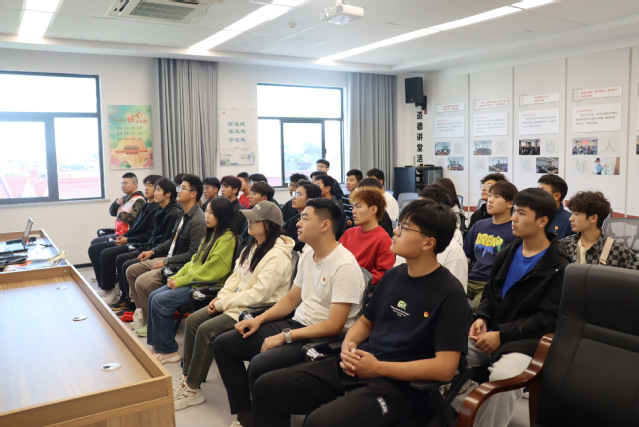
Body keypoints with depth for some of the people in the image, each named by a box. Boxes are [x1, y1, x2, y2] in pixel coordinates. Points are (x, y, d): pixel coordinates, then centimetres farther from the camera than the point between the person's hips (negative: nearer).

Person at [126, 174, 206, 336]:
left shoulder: (198, 221, -21)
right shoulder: (183, 214, 11)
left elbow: (193, 253, -23)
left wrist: (166, 262, -19)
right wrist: (153, 251, 14)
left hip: (182, 265, -10)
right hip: (169, 258, 10)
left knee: (143, 282, -23)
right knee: (131, 271, 11)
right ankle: (142, 311, 19)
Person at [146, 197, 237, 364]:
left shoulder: (227, 239, -15)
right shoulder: (211, 234, 16)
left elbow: (210, 270, -20)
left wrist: (181, 281, -15)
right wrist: (176, 277, 4)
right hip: (192, 280, 10)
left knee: (160, 302, -17)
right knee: (153, 296, 1)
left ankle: (169, 351, -4)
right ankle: (157, 345, 8)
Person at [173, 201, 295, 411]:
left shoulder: (277, 257, -21)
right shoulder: (252, 248, 11)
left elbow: (258, 295, -24)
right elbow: (236, 276, 15)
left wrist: (223, 303, -16)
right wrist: (220, 298, -1)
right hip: (236, 302, 10)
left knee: (206, 330, -20)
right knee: (193, 320, 0)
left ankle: (192, 389, -3)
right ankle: (187, 376, 10)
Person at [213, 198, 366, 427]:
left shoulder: (344, 265, -20)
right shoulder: (307, 254, 7)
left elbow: (334, 326, -23)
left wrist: (285, 337, -20)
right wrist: (259, 319, 4)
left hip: (324, 339, -9)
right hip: (297, 324, 9)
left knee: (259, 364, -31)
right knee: (223, 344, 3)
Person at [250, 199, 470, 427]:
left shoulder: (450, 295, -11)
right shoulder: (393, 275, 11)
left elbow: (445, 368, -18)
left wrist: (378, 367, -17)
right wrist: (349, 345, -1)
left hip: (401, 383, -7)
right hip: (358, 367, 7)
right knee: (267, 386, -3)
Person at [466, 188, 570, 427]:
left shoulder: (558, 268, -8)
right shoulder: (507, 253, 11)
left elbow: (546, 319, -13)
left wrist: (502, 336, -18)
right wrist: (482, 318, -2)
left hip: (524, 341, -6)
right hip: (490, 331, 6)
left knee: (501, 379, -34)